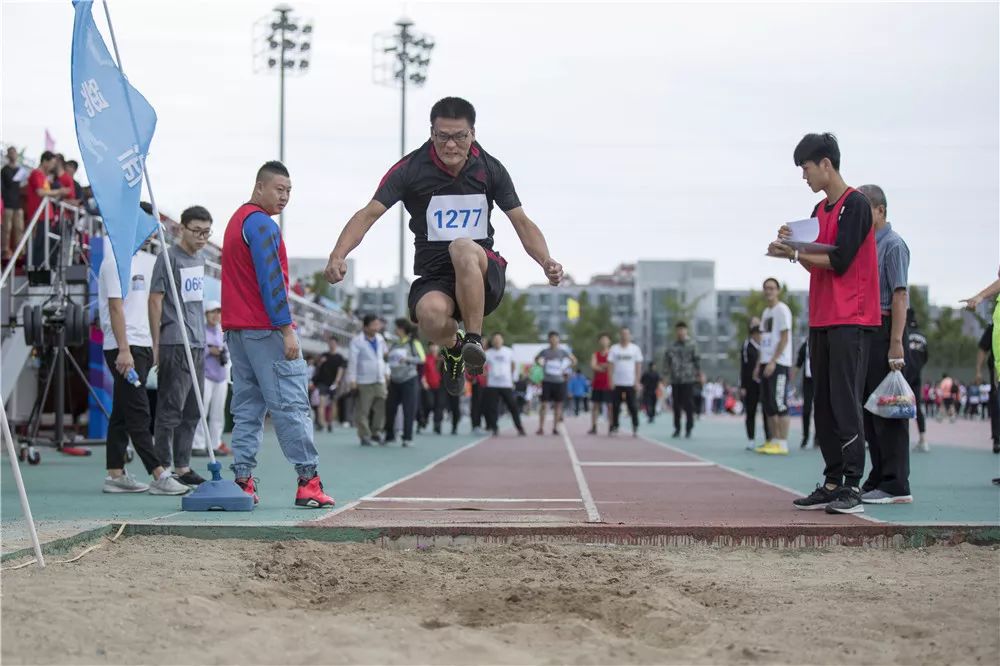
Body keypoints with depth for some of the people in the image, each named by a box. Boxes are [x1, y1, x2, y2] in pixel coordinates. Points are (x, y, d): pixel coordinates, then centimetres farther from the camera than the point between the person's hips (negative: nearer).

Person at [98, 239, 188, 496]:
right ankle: (160, 475, -11)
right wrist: (123, 349, -20)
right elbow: (115, 307, -16)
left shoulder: (145, 260, 16)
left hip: (141, 345, 9)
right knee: (138, 415, -8)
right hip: (124, 349, -9)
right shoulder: (115, 261, -10)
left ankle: (115, 474, 14)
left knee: (122, 414, 11)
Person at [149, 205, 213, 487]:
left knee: (192, 411, 11)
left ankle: (182, 467, 17)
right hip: (174, 345, -8)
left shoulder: (200, 258, 15)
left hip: (197, 345, 8)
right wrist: (155, 346, -13)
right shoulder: (169, 257, -8)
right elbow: (155, 301, -10)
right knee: (171, 409, -7)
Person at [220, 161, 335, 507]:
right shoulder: (261, 224, -11)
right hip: (266, 329, -10)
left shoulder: (237, 220, 20)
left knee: (247, 407, 9)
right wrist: (288, 330, -17)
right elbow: (272, 281, -17)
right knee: (292, 405, -8)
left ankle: (243, 481, 5)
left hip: (235, 328, 10)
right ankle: (308, 481, -8)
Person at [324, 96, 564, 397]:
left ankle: (474, 340, -23)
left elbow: (522, 222, 6)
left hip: (483, 276, 0)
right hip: (433, 275, 0)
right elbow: (369, 213, -9)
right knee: (432, 314, -37)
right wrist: (338, 255, -26)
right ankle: (452, 347, 2)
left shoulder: (490, 169, 2)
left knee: (463, 248, -37)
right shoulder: (411, 168, -4)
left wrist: (546, 262, -13)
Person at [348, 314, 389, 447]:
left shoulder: (380, 339, 12)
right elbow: (352, 360, -8)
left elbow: (385, 355, 22)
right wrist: (352, 380, -13)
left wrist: (387, 372, 16)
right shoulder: (357, 341, -5)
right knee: (363, 410, -2)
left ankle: (376, 431, 14)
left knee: (381, 407, 0)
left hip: (380, 381, 5)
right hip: (364, 382, -5)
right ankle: (365, 436, 3)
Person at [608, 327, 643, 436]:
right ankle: (614, 427, 9)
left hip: (631, 383, -1)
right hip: (617, 383, 1)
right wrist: (611, 381, -4)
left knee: (633, 407, -3)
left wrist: (637, 381, -3)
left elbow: (638, 366, 4)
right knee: (615, 406, 1)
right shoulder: (614, 349, 5)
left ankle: (635, 428, 1)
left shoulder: (635, 349, 5)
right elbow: (610, 365, 4)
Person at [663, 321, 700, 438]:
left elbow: (697, 359, -3)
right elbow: (666, 358, 10)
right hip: (675, 380, 3)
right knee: (676, 405, 7)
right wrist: (667, 372, 2)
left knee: (688, 405, -1)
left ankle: (689, 428, 8)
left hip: (688, 379, -3)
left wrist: (698, 374, -5)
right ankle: (677, 428, 16)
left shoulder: (691, 344, -2)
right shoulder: (672, 346, 6)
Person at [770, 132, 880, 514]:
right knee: (824, 406, 8)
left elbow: (839, 261, -16)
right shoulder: (820, 210, 19)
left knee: (846, 403, -12)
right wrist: (793, 248, 2)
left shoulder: (855, 205, -8)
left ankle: (853, 488, -12)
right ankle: (833, 484, 12)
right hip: (821, 320, 9)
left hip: (851, 321, -9)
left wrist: (795, 254, -10)